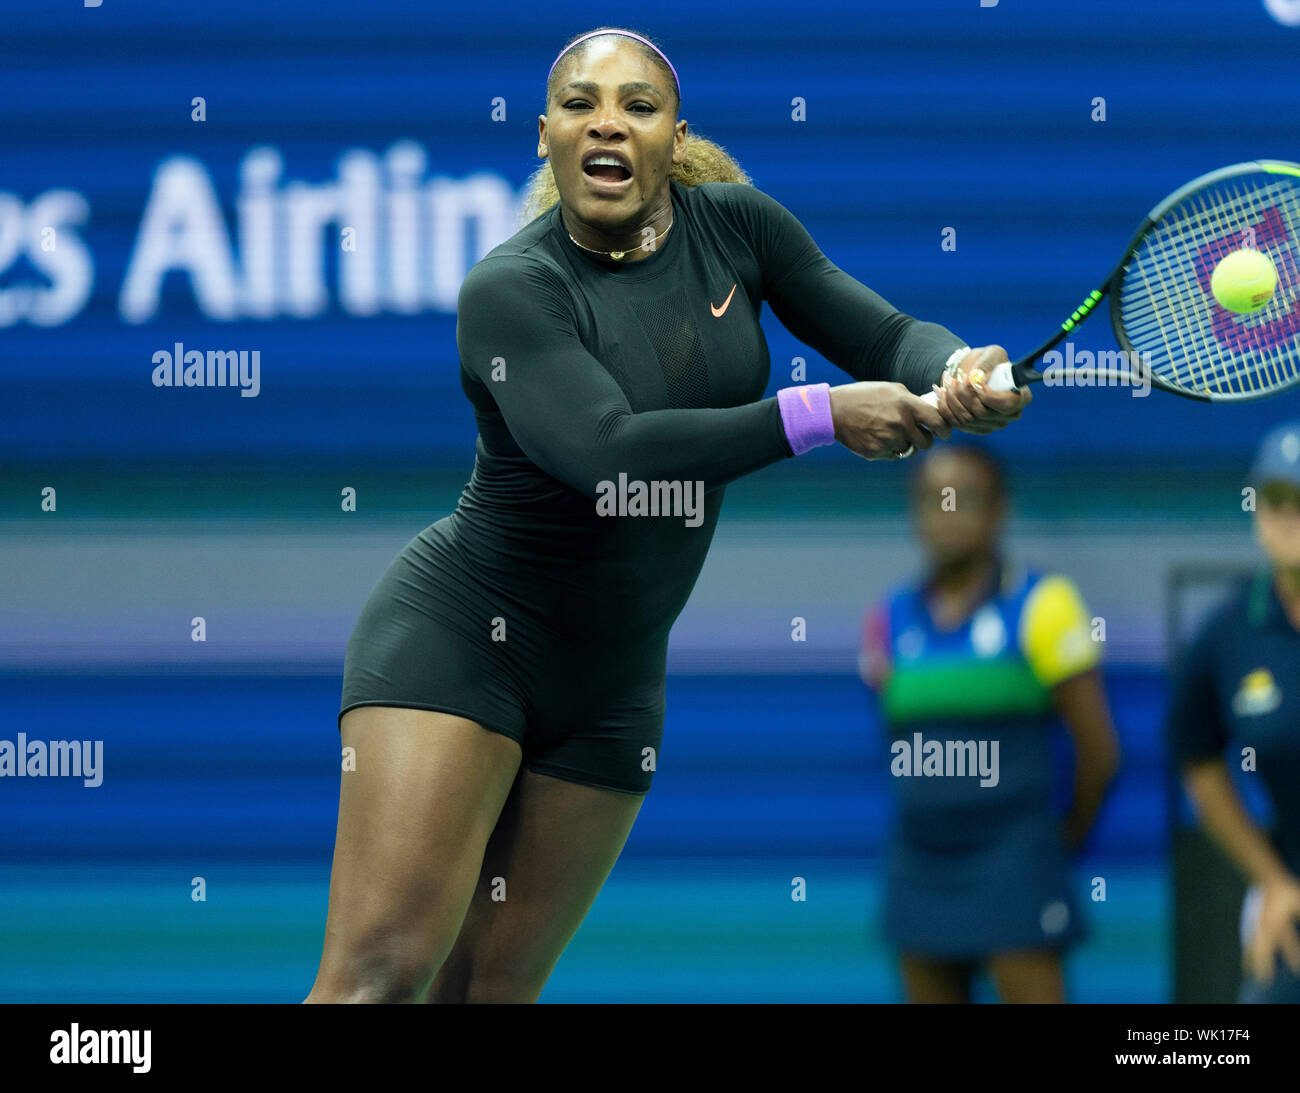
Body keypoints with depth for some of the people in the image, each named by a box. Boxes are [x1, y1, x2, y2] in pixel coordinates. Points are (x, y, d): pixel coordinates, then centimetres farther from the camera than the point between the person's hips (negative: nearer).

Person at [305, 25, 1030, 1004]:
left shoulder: (734, 225, 0)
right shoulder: (511, 289, -18)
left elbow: (883, 335, 3)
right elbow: (610, 453, -31)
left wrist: (958, 371, -21)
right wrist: (819, 415, -33)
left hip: (613, 686, 6)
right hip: (458, 636, -6)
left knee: (489, 992, 6)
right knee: (381, 971, -18)